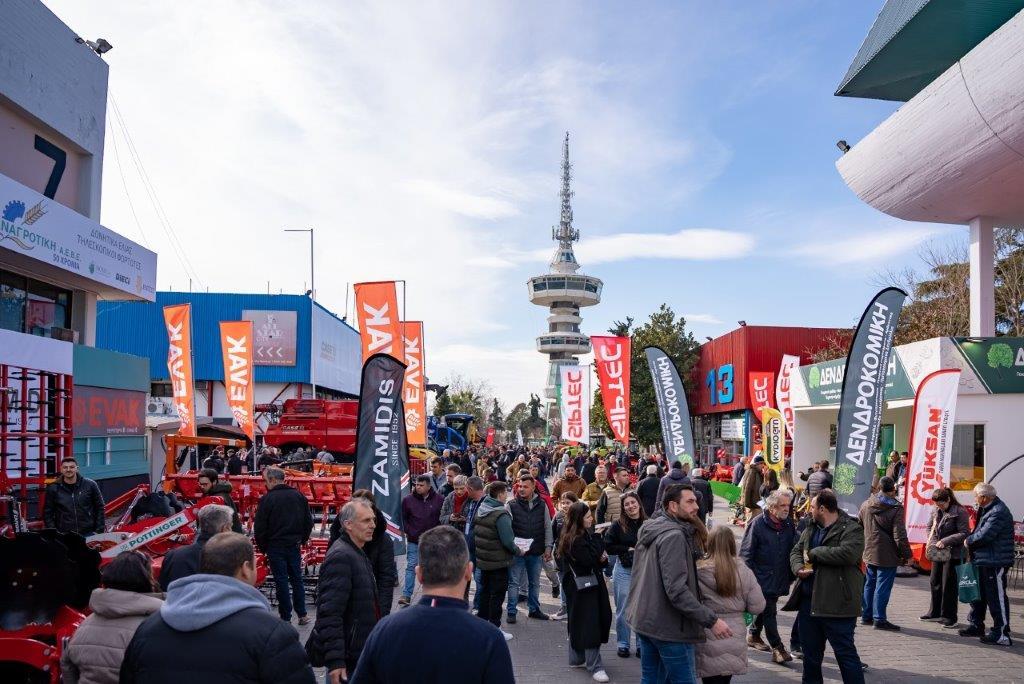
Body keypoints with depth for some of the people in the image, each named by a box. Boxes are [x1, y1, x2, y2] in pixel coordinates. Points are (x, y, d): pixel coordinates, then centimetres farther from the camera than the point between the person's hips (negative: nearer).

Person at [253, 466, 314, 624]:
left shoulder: (267, 499, -13)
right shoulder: (298, 496, 2)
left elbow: (259, 527, -10)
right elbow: (309, 521, 8)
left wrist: (262, 546, 3)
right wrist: (302, 539, 18)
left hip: (275, 547, -4)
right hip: (294, 545, 4)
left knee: (281, 581, 4)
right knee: (296, 579, 13)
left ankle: (286, 617, 10)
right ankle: (302, 614, 16)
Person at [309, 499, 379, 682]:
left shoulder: (357, 552, 13)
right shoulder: (341, 556, -20)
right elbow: (329, 612, -26)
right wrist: (335, 660, -28)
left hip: (358, 651, 10)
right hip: (346, 658, -10)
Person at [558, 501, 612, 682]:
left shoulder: (585, 534, 9)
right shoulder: (575, 540, -19)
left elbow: (600, 557, 12)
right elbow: (588, 560, -26)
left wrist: (601, 558, -11)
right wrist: (596, 537, -15)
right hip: (582, 587, -9)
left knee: (578, 622, 17)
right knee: (590, 624, -8)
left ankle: (577, 658, 29)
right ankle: (595, 666, -5)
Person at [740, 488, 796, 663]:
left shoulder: (789, 524, 5)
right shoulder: (758, 524, -13)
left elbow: (794, 550, 15)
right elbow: (746, 553, -10)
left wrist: (791, 575, 10)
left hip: (780, 580, 6)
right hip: (763, 579, -6)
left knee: (766, 610, 18)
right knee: (769, 611, -4)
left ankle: (753, 635, 37)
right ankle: (777, 648, 2)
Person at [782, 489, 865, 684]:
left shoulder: (851, 529, -11)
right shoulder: (811, 528, 13)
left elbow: (847, 553, -28)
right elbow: (796, 551, 18)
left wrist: (814, 553, -17)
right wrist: (798, 567, -6)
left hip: (837, 604, -8)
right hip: (808, 601, 8)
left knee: (845, 653, 0)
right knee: (810, 652, 18)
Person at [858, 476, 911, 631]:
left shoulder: (865, 505, 6)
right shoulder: (896, 508, -14)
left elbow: (859, 528, 16)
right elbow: (899, 536, -16)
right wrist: (907, 555, -9)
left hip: (870, 553, 6)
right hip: (887, 555, -6)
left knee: (869, 584, 15)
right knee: (882, 586, -2)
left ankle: (866, 616, 23)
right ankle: (879, 619, 1)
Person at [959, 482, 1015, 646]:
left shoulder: (998, 512, -21)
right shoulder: (988, 509, 13)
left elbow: (984, 535, -25)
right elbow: (980, 530, 19)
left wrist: (969, 540, -8)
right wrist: (971, 541, 3)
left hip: (995, 562, -11)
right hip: (983, 560, 11)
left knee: (997, 598, -4)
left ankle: (1002, 634, 3)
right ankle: (976, 625, 30)